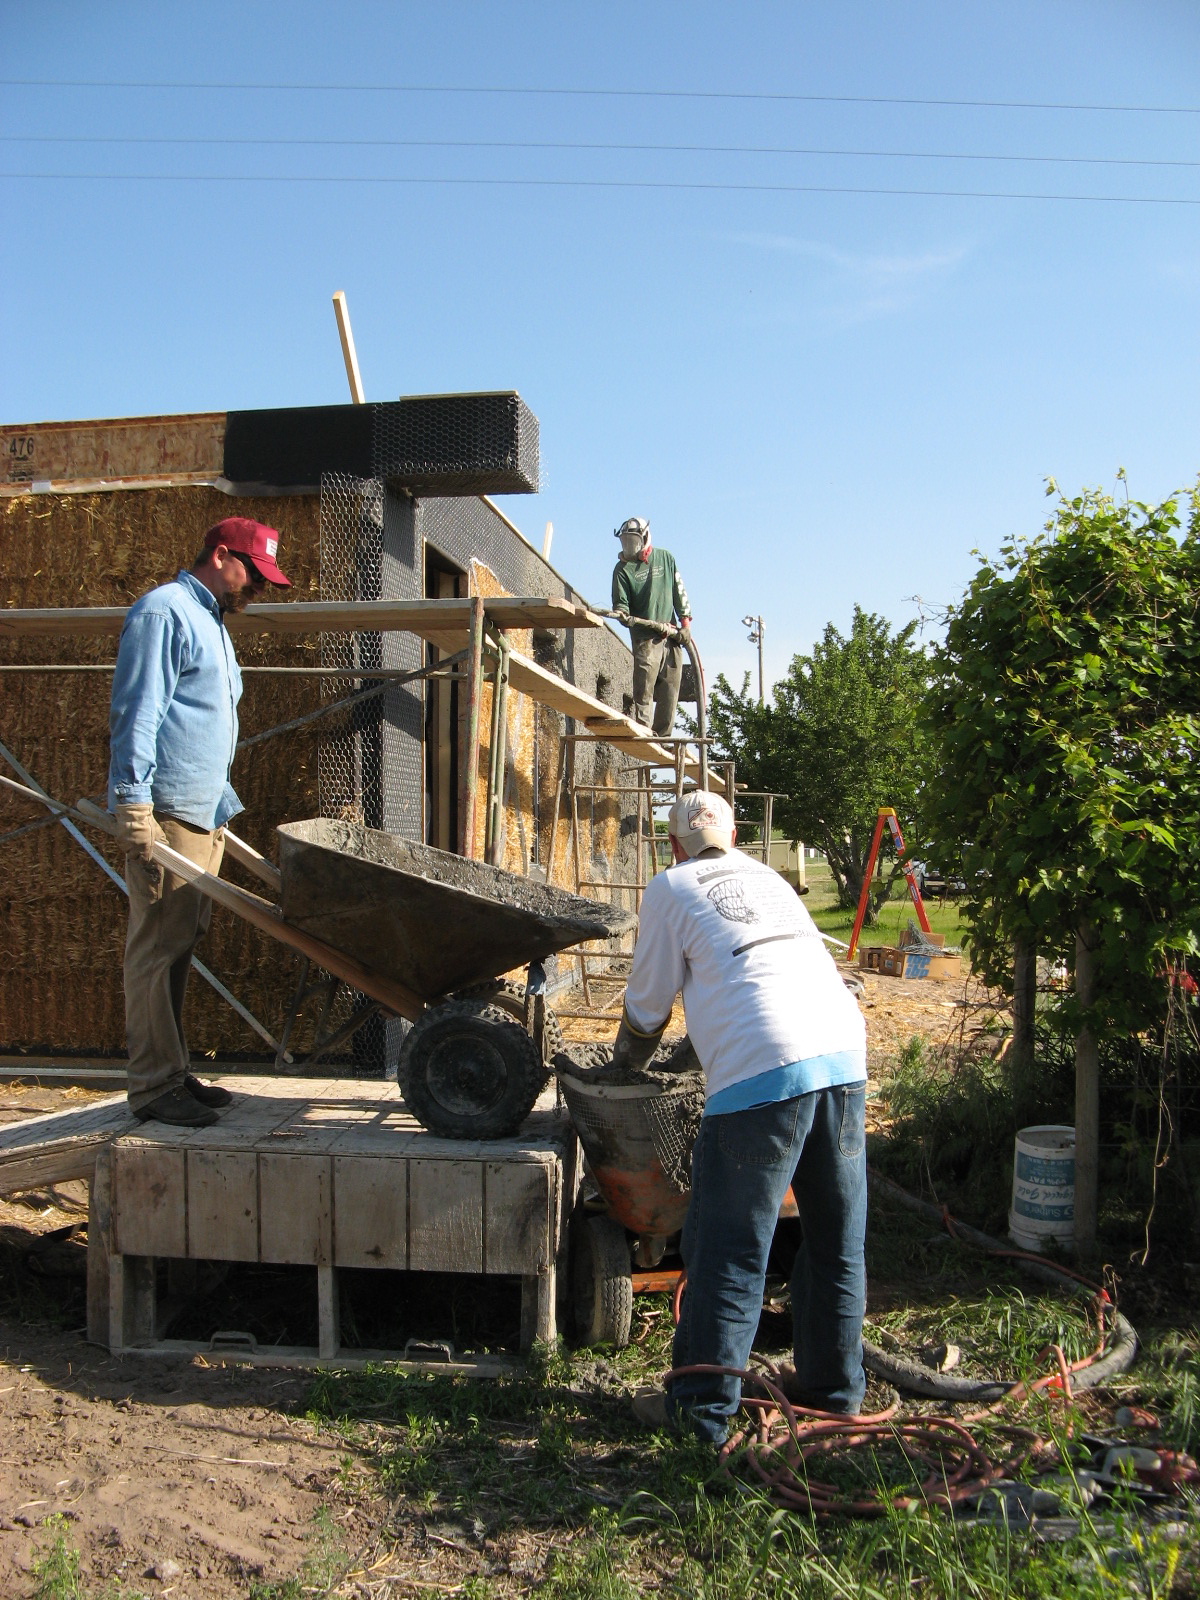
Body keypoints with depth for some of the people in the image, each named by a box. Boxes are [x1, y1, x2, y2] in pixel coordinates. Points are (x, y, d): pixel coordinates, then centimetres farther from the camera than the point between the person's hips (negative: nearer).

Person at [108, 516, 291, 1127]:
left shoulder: (209, 623, 24)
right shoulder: (164, 612, -7)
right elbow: (135, 714, -14)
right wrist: (134, 806, -20)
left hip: (202, 816, 10)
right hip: (165, 814, -9)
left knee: (177, 949, 12)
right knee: (156, 949, -5)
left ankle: (173, 1072, 18)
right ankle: (153, 1086, 0)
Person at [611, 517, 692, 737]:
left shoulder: (665, 558, 11)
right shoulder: (623, 568, 2)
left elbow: (679, 591, 14)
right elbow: (621, 601, -1)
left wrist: (685, 620, 6)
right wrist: (622, 614, -24)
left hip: (671, 635, 4)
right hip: (644, 637, -3)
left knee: (670, 689, 4)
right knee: (644, 689, -11)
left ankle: (663, 735, 10)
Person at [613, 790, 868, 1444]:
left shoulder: (670, 888, 9)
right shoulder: (769, 879, 26)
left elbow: (648, 1004, 14)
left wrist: (621, 1068, 33)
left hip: (762, 1070, -6)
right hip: (844, 1053, 6)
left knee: (728, 1249, 4)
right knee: (836, 1237, 17)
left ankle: (701, 1407, 13)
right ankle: (833, 1383, 30)